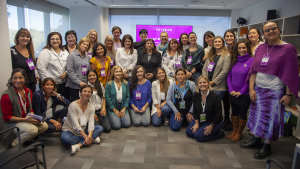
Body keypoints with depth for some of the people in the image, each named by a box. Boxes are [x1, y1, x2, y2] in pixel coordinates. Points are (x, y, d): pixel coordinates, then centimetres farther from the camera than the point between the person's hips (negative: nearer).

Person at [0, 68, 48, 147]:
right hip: (12, 122, -7)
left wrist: (34, 117, -7)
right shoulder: (6, 95, -16)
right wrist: (25, 119, -23)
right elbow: (7, 117, -13)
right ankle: (15, 145, -4)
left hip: (27, 119, 7)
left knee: (44, 126, -14)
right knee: (33, 130, -30)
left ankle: (27, 140, 8)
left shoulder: (28, 91, 5)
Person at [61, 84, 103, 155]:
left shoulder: (91, 107, -2)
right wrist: (86, 137, -29)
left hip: (83, 131, 5)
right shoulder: (73, 105, -18)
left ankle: (79, 145, -29)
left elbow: (91, 123, -13)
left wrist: (89, 136, -31)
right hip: (69, 130, -5)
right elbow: (75, 125, -24)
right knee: (65, 139, -37)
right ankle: (93, 138, -23)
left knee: (100, 128, -15)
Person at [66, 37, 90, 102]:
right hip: (74, 86, -5)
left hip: (85, 85, 5)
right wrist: (79, 82, -15)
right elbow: (69, 71, -10)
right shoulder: (72, 55, -1)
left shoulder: (87, 58, 15)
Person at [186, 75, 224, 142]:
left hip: (214, 122, -6)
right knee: (189, 132, -5)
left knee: (198, 136, -18)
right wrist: (196, 123, -5)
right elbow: (195, 110, 2)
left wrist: (211, 126, -17)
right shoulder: (196, 95, -7)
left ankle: (219, 133, 2)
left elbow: (218, 114, -16)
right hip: (200, 120, 6)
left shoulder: (215, 97, -22)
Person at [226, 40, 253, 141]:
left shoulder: (252, 60, -11)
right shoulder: (234, 61, 7)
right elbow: (229, 76, 6)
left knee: (242, 113, 9)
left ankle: (239, 133, 23)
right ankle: (234, 131, 29)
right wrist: (231, 90, -5)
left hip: (244, 94, -5)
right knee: (234, 111, 15)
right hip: (233, 93, 5)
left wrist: (241, 92, -14)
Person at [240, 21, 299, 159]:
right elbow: (253, 69, 5)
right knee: (257, 115, 14)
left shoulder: (287, 48, -9)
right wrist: (251, 88, 0)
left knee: (270, 118, 5)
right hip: (258, 89, 5)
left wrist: (288, 94, -12)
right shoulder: (260, 48, 5)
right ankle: (256, 140, 32)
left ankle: (266, 146, 21)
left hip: (275, 91, -5)